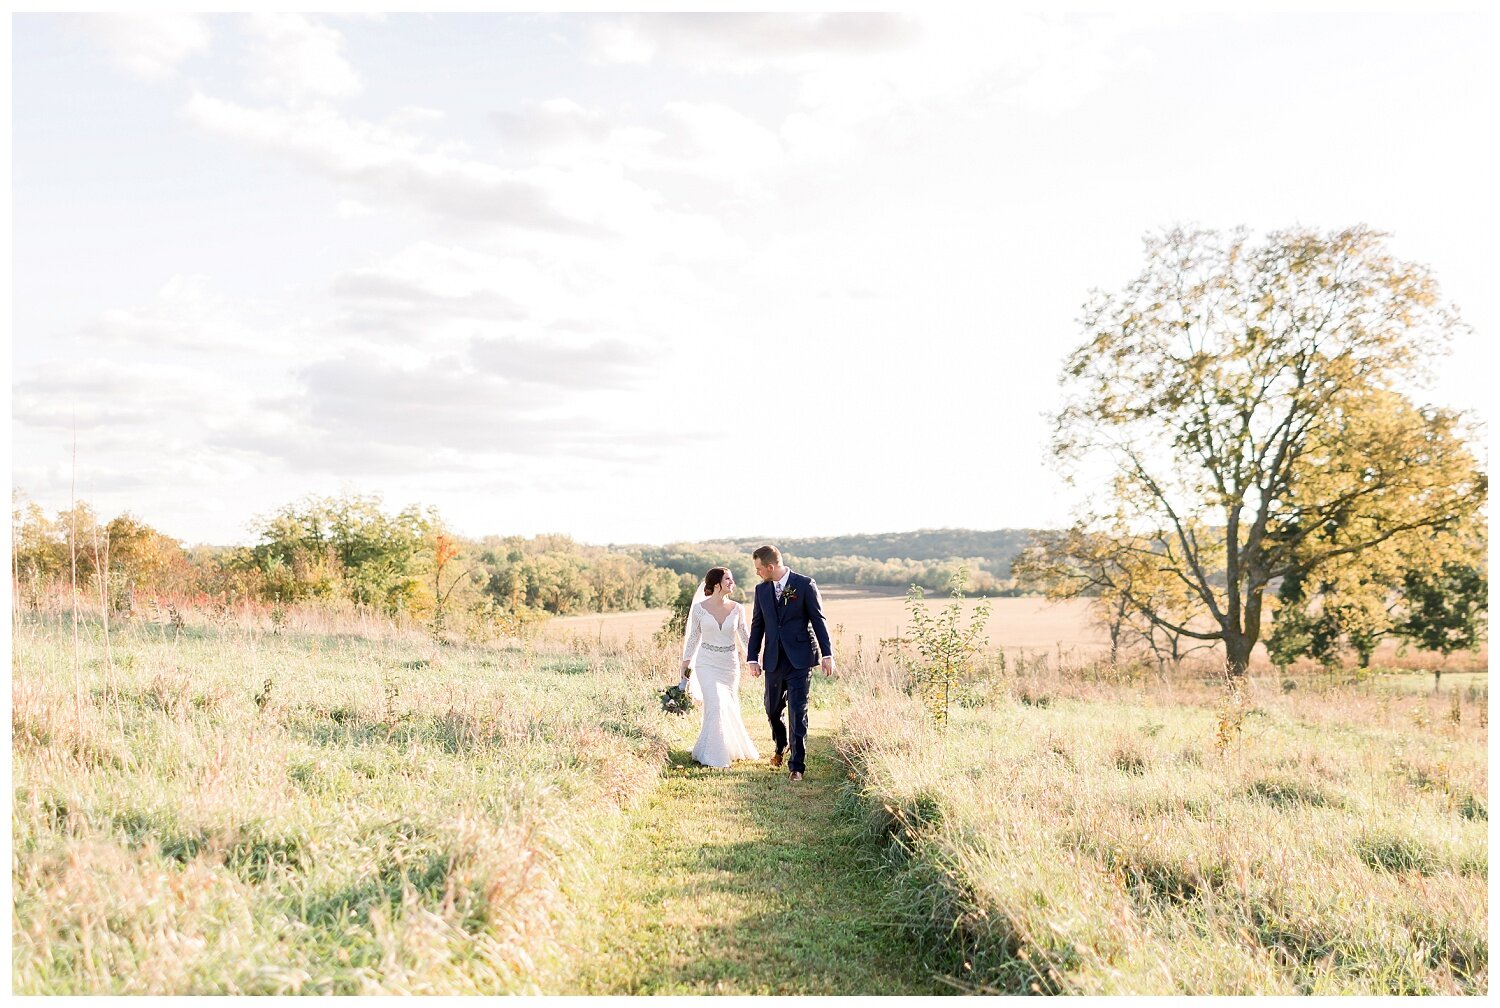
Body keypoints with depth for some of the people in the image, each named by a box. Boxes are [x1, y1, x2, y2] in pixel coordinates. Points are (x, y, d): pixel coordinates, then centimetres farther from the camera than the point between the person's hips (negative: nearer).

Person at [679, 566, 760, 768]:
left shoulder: (737, 609, -3)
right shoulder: (699, 608, -7)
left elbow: (744, 636, 6)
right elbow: (693, 636, 4)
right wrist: (686, 662, 7)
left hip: (730, 663, 2)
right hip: (707, 663, -2)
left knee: (729, 707, 9)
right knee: (716, 705, -13)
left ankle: (731, 748, 31)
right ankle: (713, 754, 1)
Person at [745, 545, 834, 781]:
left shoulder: (805, 585, -6)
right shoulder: (761, 589, 7)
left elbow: (818, 620, -5)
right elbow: (757, 625, 13)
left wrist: (827, 655, -7)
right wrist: (753, 658, 7)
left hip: (800, 660, -5)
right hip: (774, 661, 5)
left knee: (798, 713, -7)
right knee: (772, 710, 14)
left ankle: (796, 765, -1)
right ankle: (781, 746, 41)